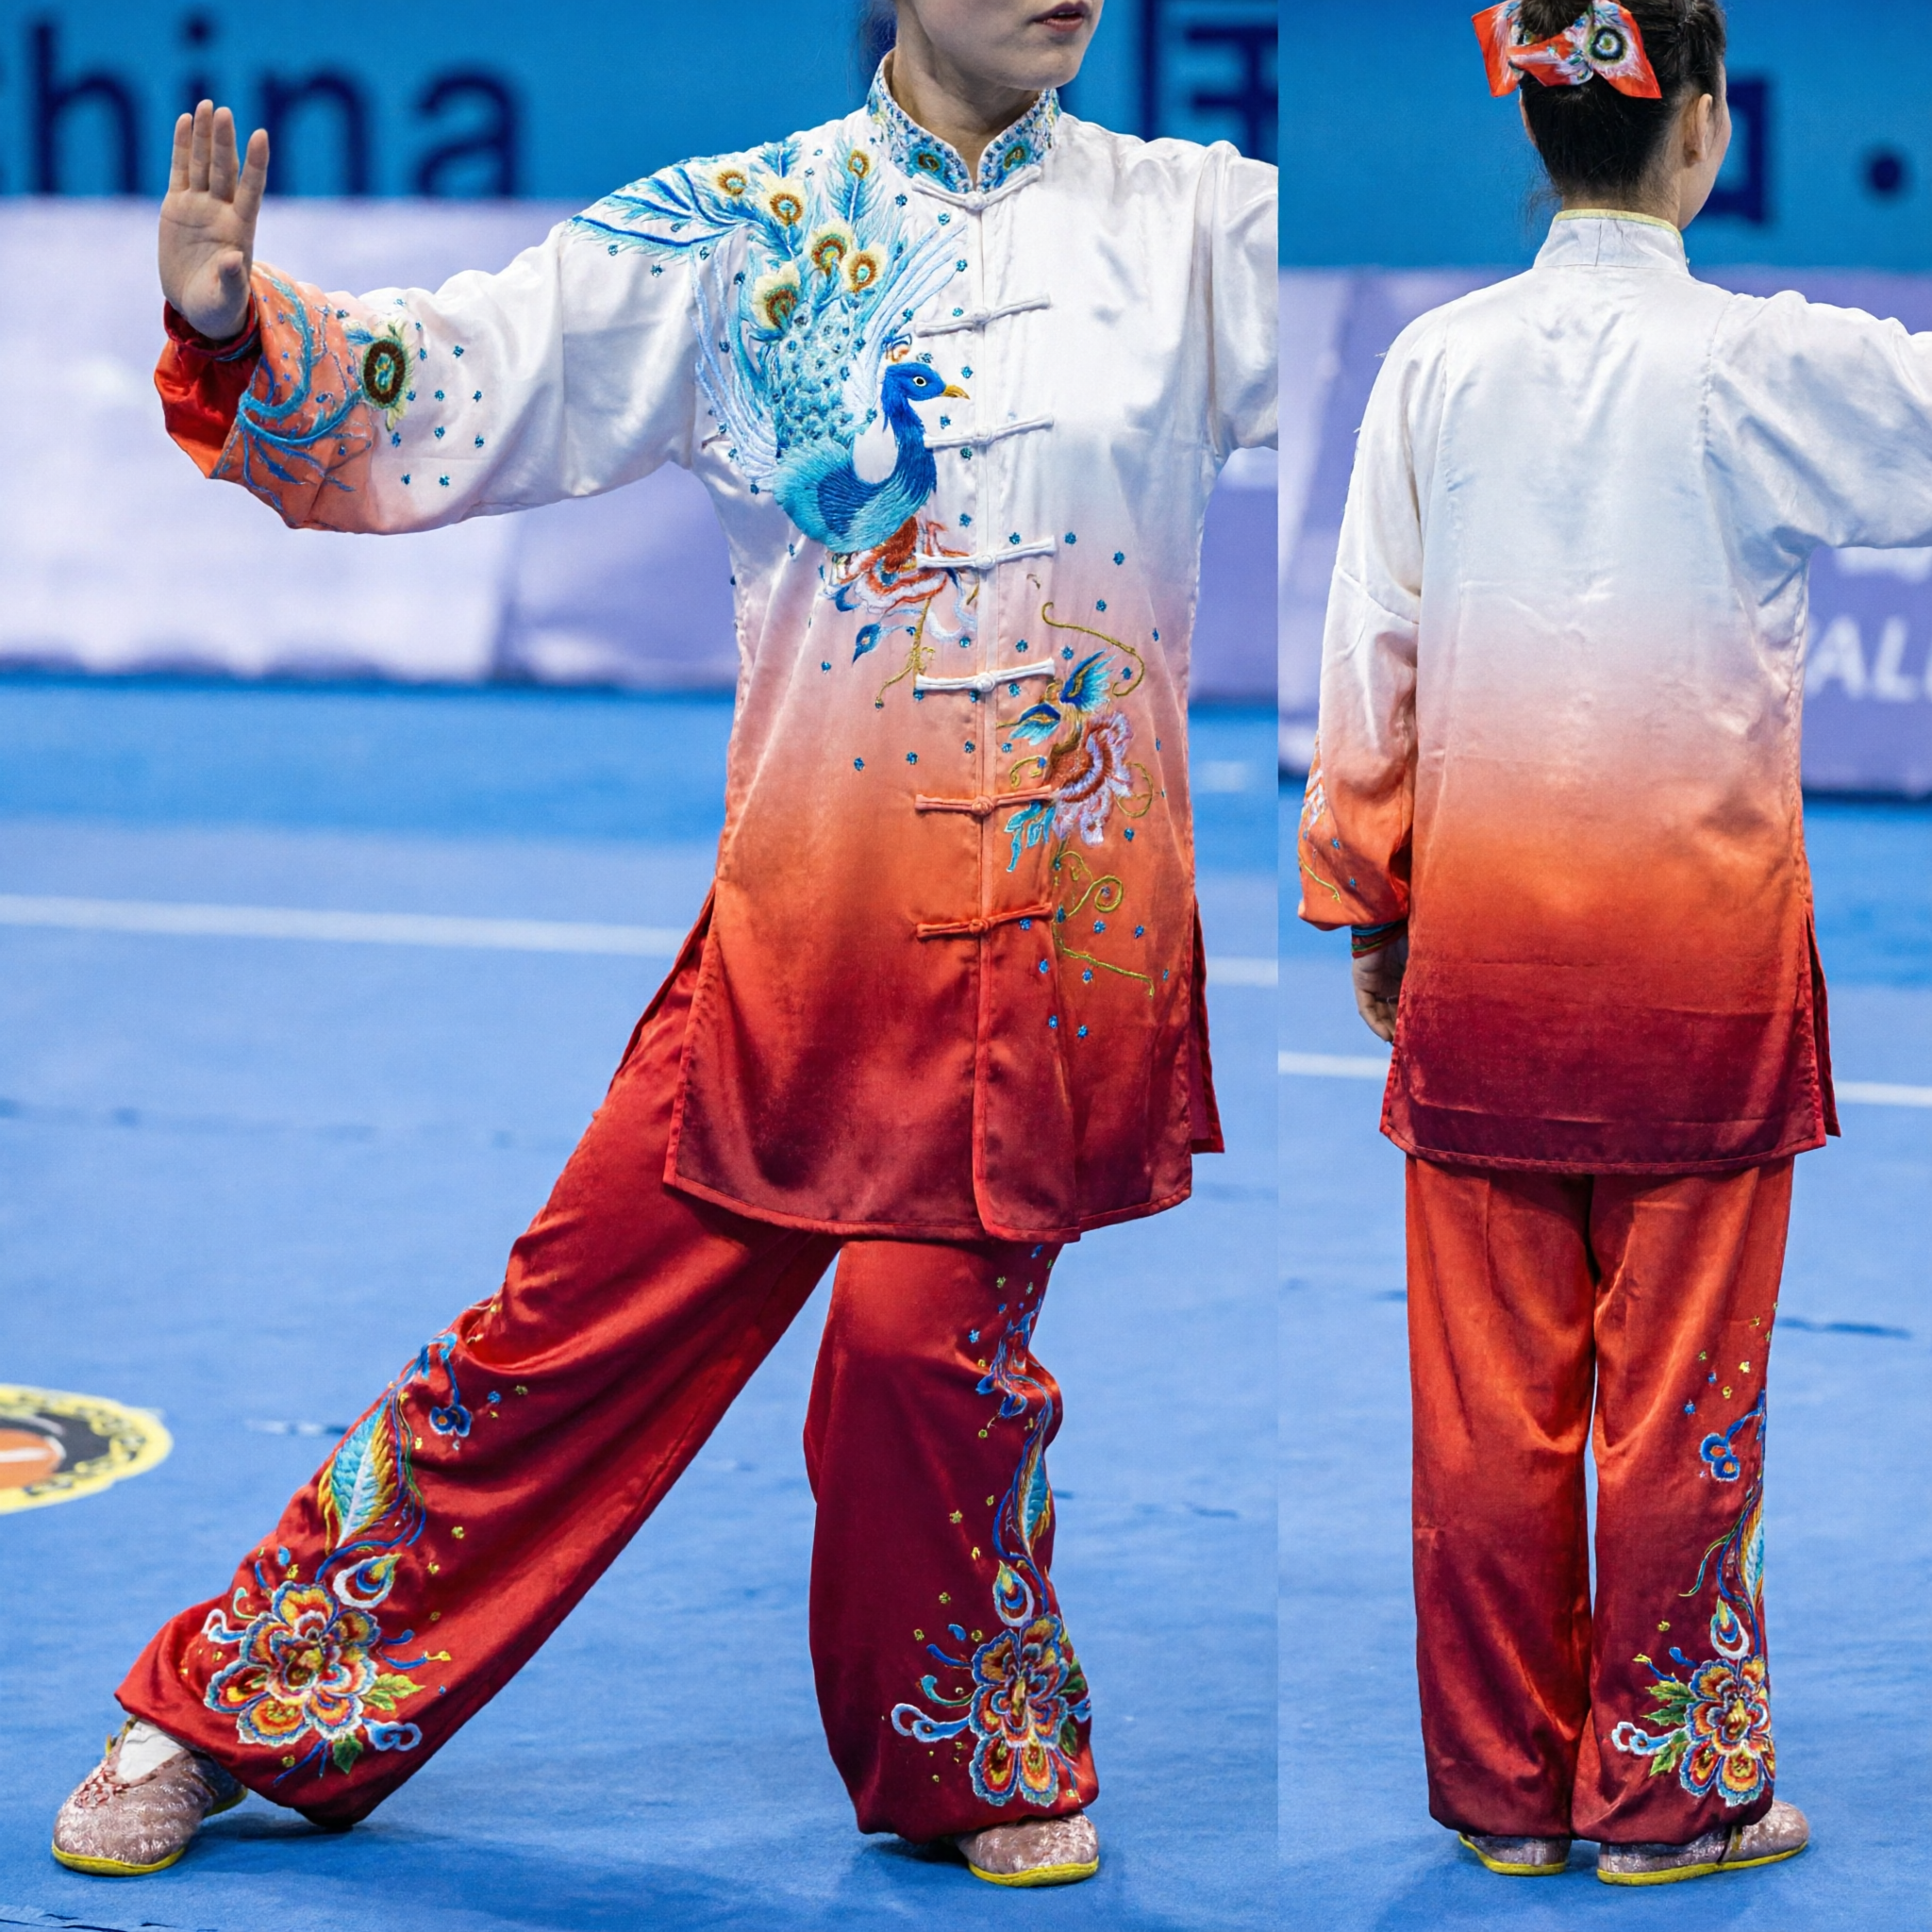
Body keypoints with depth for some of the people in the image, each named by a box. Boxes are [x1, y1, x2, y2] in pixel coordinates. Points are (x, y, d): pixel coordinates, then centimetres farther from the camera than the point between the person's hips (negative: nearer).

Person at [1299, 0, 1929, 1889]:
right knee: (1682, 1396, 6)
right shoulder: (1762, 366, -10)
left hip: (1484, 944, 3)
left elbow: (1372, 658, 5)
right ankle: (1664, 1787, 15)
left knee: (1491, 1392, 9)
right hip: (1702, 943, -3)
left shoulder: (1436, 363, -1)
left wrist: (1367, 903, 14)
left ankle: (1503, 1786, 18)